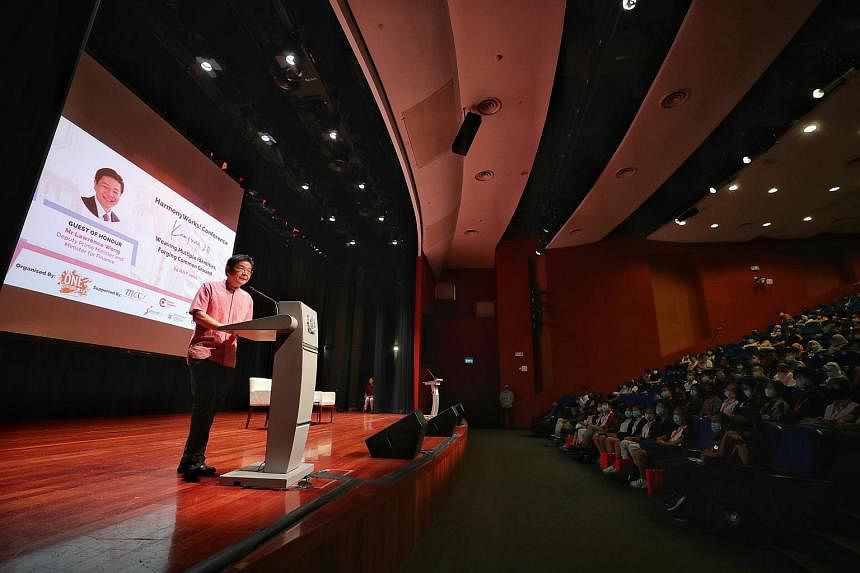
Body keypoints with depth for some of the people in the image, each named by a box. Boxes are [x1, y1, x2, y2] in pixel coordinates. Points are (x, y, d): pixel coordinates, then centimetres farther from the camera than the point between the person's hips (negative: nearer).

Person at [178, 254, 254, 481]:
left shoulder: (247, 299, 18)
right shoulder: (210, 287, 3)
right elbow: (198, 314, -7)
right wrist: (224, 326, -18)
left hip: (228, 359, 6)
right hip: (203, 354, -5)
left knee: (211, 410, 8)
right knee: (204, 405, -11)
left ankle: (193, 460, 18)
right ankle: (193, 459, -1)